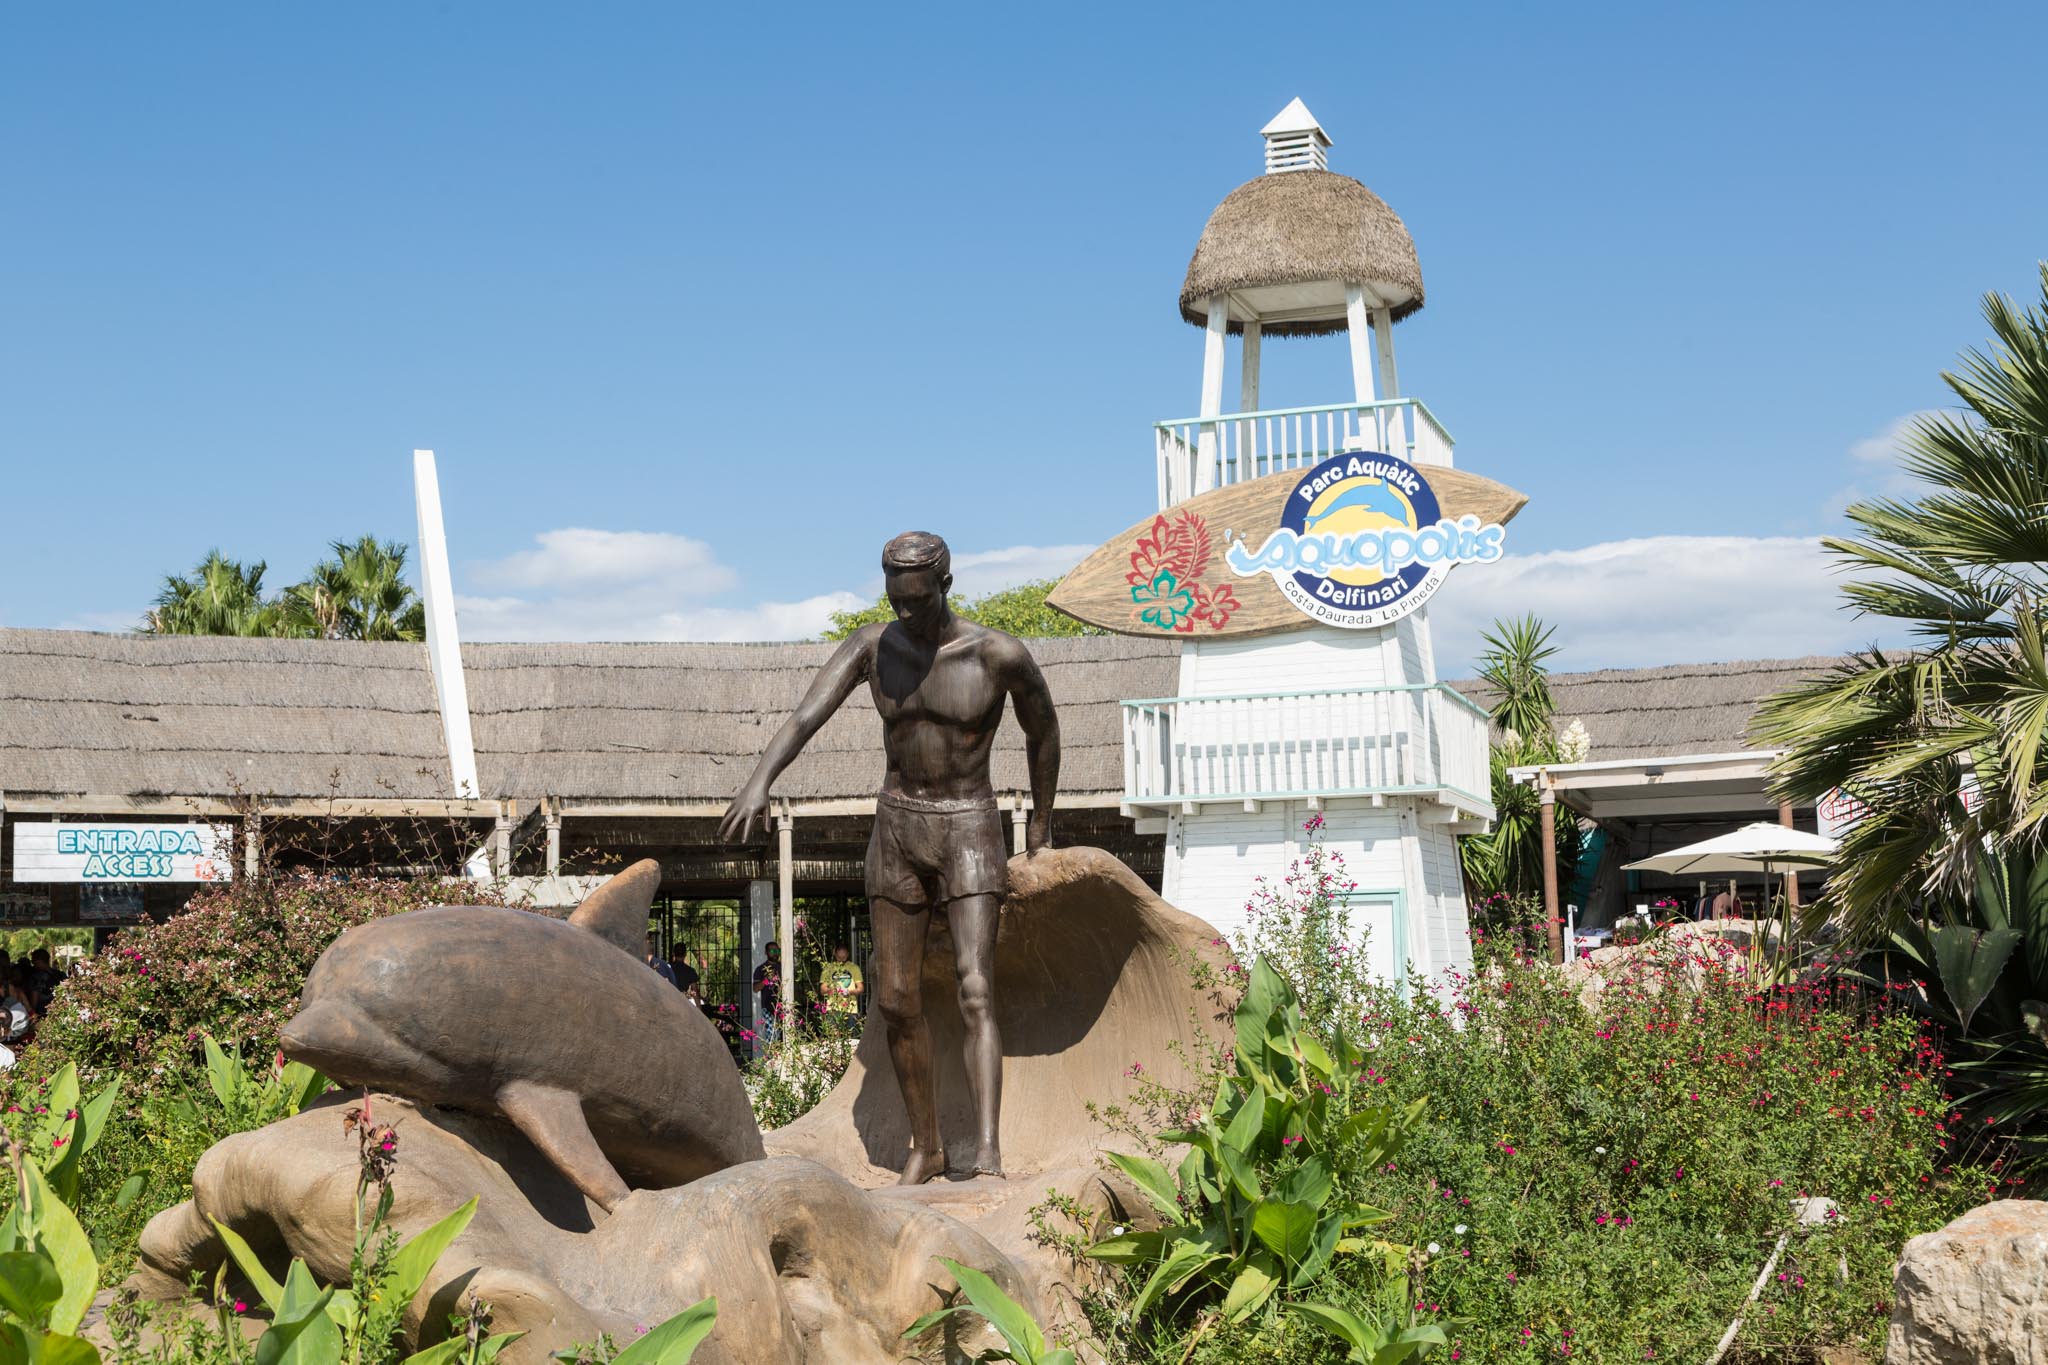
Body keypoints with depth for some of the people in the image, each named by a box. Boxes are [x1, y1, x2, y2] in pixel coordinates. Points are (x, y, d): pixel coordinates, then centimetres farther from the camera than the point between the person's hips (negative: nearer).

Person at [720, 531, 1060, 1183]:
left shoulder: (1000, 655, -13)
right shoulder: (872, 646, -4)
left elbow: (1043, 730, 5)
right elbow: (805, 717, -16)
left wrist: (1041, 819, 15)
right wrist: (759, 781, -35)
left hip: (969, 830, -4)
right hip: (897, 829, 4)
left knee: (975, 989, -19)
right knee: (897, 1001, 6)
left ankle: (988, 1154, -27)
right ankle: (926, 1146, 22)